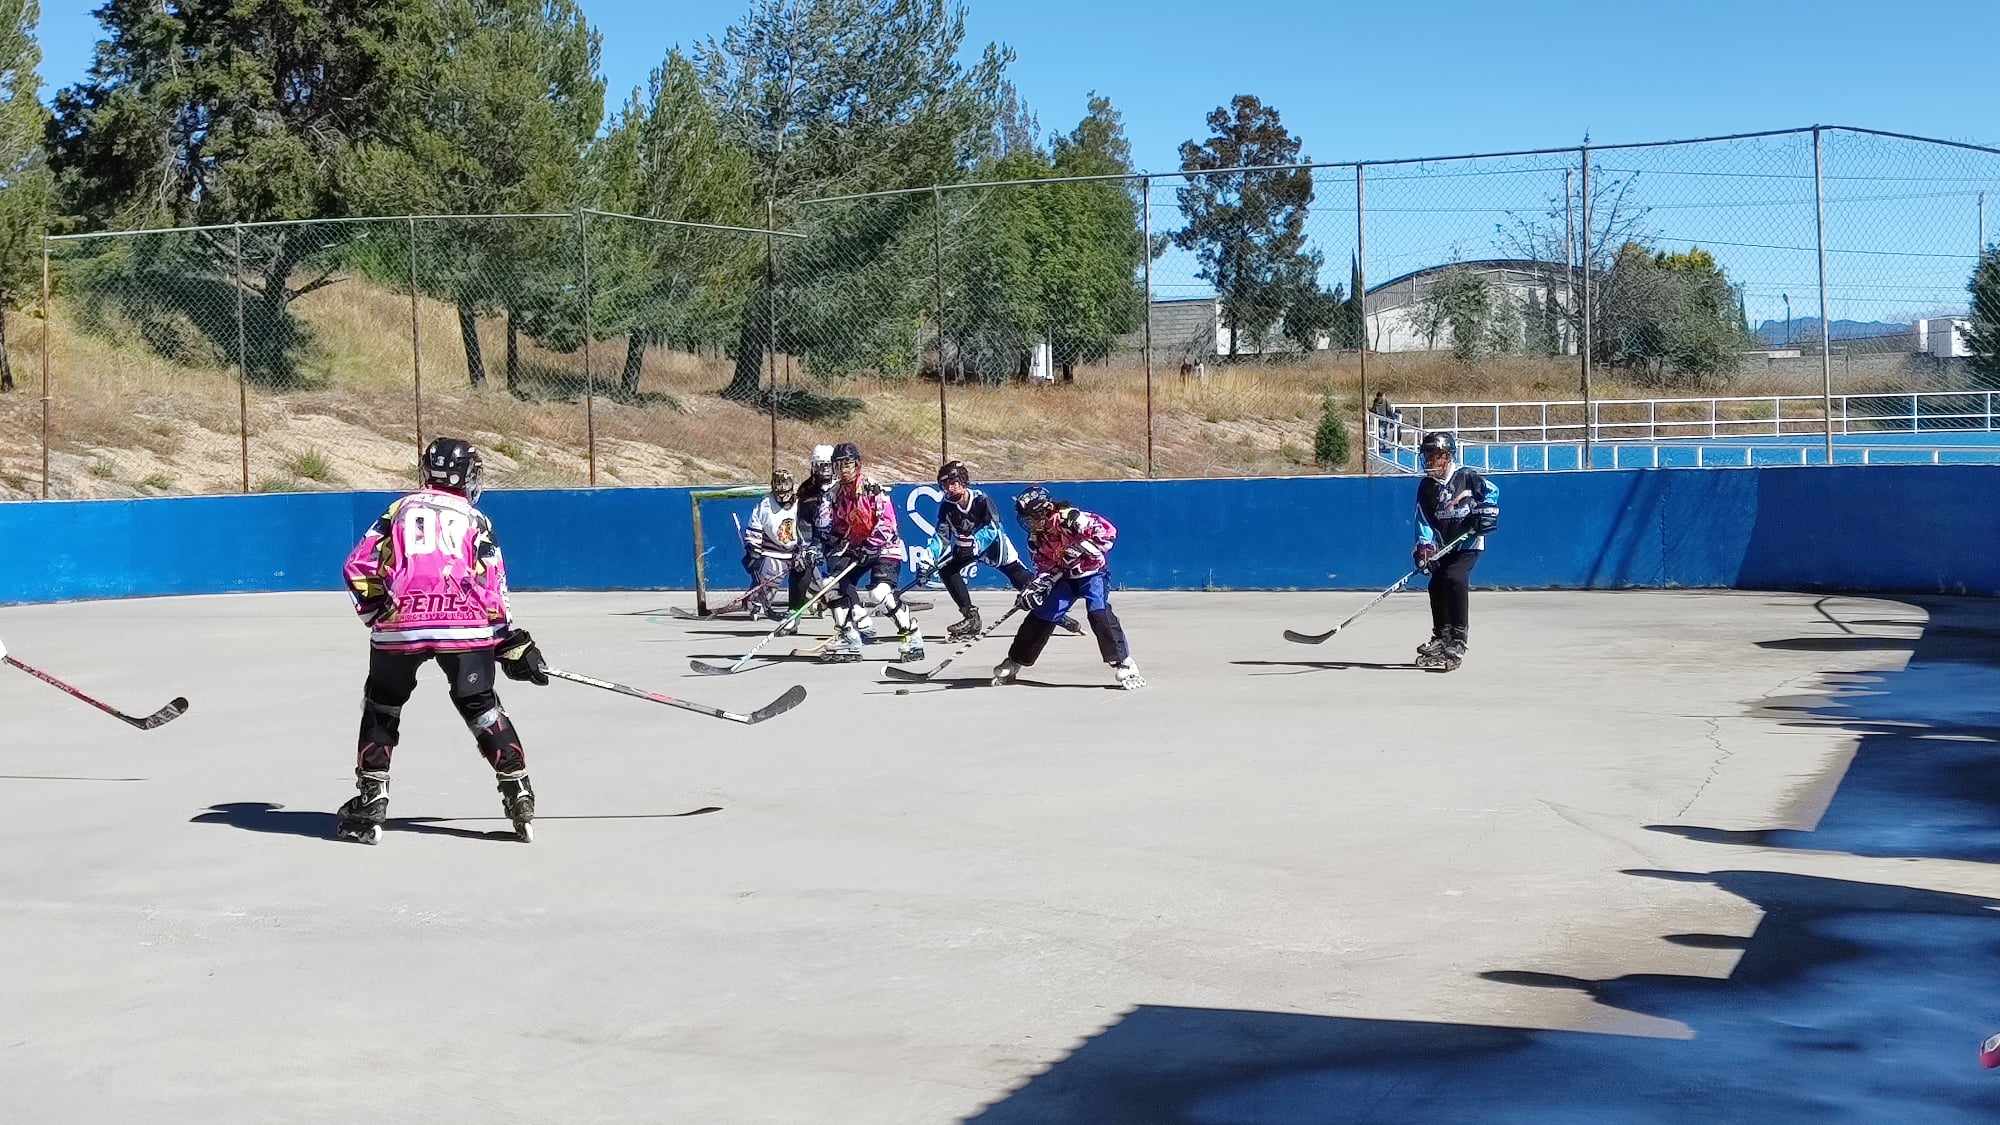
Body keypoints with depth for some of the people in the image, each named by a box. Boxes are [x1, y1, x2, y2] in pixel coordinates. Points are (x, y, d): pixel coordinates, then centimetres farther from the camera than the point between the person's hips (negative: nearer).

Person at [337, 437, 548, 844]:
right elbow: (491, 588, 7)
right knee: (481, 707, 12)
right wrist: (513, 646, 11)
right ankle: (517, 791, 4)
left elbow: (359, 567, 9)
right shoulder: (474, 519, 14)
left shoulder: (402, 509, 17)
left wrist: (377, 613, 19)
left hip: (400, 626, 0)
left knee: (382, 707, 17)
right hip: (464, 626, 0)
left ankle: (370, 799, 13)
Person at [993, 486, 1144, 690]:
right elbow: (1045, 566, 2)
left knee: (1099, 613, -25)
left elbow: (1108, 532, -29)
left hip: (1093, 572, -7)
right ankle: (1014, 663, 16)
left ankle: (1124, 665, -18)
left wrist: (1079, 549, -33)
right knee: (1041, 615, 3)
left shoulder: (1069, 518, -27)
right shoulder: (1036, 537, -3)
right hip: (1064, 576, 7)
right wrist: (1035, 586, -16)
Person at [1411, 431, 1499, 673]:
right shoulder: (1426, 486, 4)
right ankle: (1441, 637, 23)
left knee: (1454, 579, -24)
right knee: (1436, 585, 1)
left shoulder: (1466, 477, -9)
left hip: (1468, 544, -6)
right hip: (1443, 546, 6)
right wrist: (1424, 548, -14)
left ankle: (1457, 641, -22)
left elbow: (1492, 491, 1)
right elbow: (1424, 519, -1)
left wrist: (1485, 513, -14)